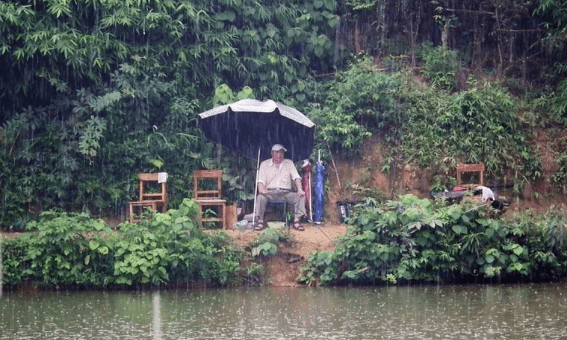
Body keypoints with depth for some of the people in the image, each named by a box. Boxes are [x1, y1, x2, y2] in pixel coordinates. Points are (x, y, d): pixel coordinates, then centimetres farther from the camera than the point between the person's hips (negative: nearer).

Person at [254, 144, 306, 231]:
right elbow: (260, 181, 1)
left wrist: (300, 189, -17)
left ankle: (296, 222, -21)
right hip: (270, 192, -1)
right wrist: (261, 189, -24)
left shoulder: (289, 163, 14)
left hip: (286, 192, 1)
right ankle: (260, 221, -21)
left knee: (300, 197, -25)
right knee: (260, 197, -34)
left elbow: (296, 177, 3)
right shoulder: (264, 164, 10)